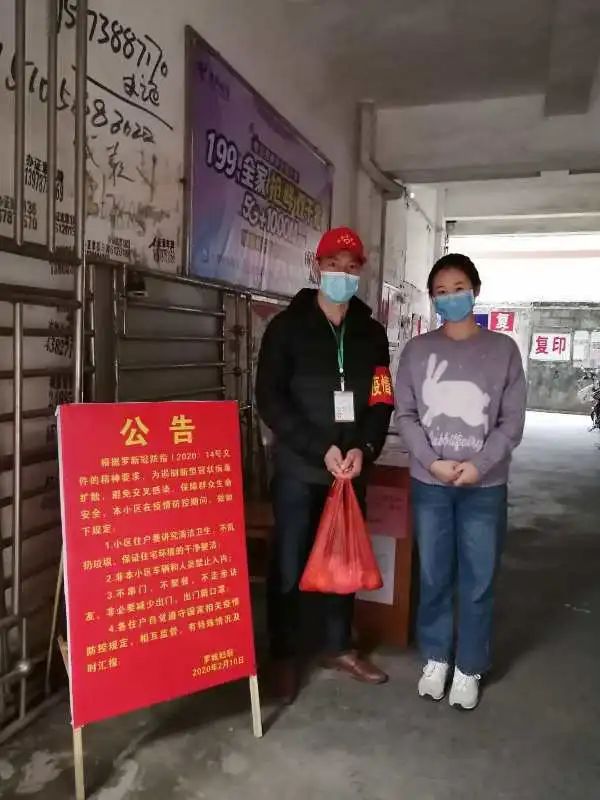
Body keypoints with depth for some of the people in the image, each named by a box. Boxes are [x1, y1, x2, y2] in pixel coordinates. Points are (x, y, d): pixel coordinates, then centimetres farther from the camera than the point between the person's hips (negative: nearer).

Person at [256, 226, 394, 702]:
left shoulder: (371, 333, 8)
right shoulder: (287, 327, -3)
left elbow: (383, 400, 6)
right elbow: (270, 400, -10)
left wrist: (364, 449, -12)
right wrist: (321, 449, -17)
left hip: (352, 469, 4)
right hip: (299, 469, -3)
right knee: (290, 567, 5)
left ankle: (339, 647, 33)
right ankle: (285, 657, 22)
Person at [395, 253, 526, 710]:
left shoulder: (503, 350, 1)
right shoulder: (417, 350, 3)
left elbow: (513, 421, -2)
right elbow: (405, 414, 0)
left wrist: (478, 466, -14)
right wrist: (433, 462, -13)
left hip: (486, 487, -1)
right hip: (429, 484, 1)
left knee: (478, 583, 7)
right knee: (434, 578, 12)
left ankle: (469, 668, 27)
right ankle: (436, 658, 32)